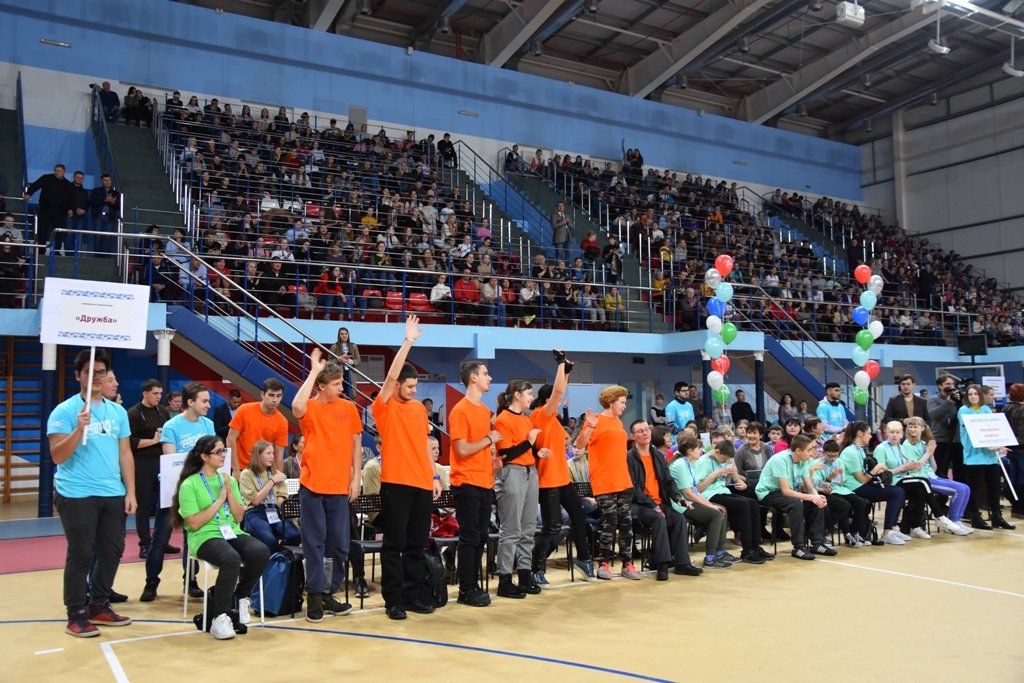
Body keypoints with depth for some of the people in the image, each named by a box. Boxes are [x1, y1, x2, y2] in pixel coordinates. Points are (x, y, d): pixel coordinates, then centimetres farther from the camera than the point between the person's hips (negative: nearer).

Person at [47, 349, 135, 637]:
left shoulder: (118, 412, 10)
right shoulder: (64, 411, -5)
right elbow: (57, 456, -11)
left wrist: (130, 491, 8)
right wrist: (79, 428, -25)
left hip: (113, 494, 5)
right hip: (77, 495, -5)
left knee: (112, 551, 10)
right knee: (81, 555, 0)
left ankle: (98, 606, 26)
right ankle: (76, 615, 12)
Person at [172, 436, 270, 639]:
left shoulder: (229, 480, 13)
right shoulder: (189, 485, -3)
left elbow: (239, 518, 11)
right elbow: (194, 523, -11)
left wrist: (230, 495, -3)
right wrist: (219, 500, -9)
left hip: (232, 533, 5)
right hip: (205, 537, -5)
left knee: (261, 552, -26)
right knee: (232, 559, -37)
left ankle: (239, 597, -1)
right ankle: (219, 617, -24)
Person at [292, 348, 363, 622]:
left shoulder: (349, 408, 4)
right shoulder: (310, 408, -5)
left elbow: (356, 444, 9)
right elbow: (296, 407, -30)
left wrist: (356, 478, 4)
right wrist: (314, 371, -24)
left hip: (340, 487, 3)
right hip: (312, 486, -3)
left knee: (339, 543, 7)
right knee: (314, 542, 2)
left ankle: (328, 593, 23)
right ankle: (314, 596, 12)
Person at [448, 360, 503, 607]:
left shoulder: (485, 410, 14)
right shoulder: (460, 411, -12)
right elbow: (462, 450, -17)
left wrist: (493, 459, 7)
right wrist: (489, 439, -9)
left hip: (485, 482, 8)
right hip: (467, 483, -8)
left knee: (481, 536, 11)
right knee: (470, 537, -2)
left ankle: (473, 584, 20)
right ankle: (466, 590, 7)